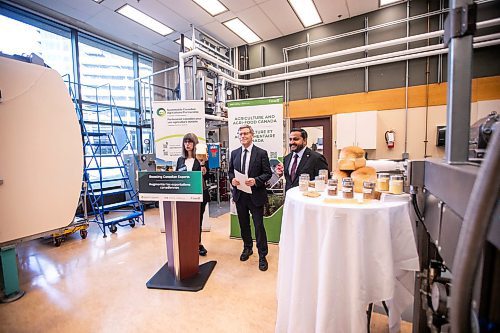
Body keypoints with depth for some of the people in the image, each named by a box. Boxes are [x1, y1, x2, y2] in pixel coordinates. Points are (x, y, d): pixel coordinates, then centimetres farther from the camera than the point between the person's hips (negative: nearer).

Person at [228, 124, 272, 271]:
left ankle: (262, 256, 20)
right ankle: (247, 248, 41)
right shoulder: (234, 153, 7)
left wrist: (256, 180, -22)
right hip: (239, 195, 4)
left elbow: (267, 173, -6)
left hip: (256, 195, -4)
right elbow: (230, 171, 13)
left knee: (259, 225, 3)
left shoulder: (261, 153, -6)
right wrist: (232, 179, -8)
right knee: (244, 224, 19)